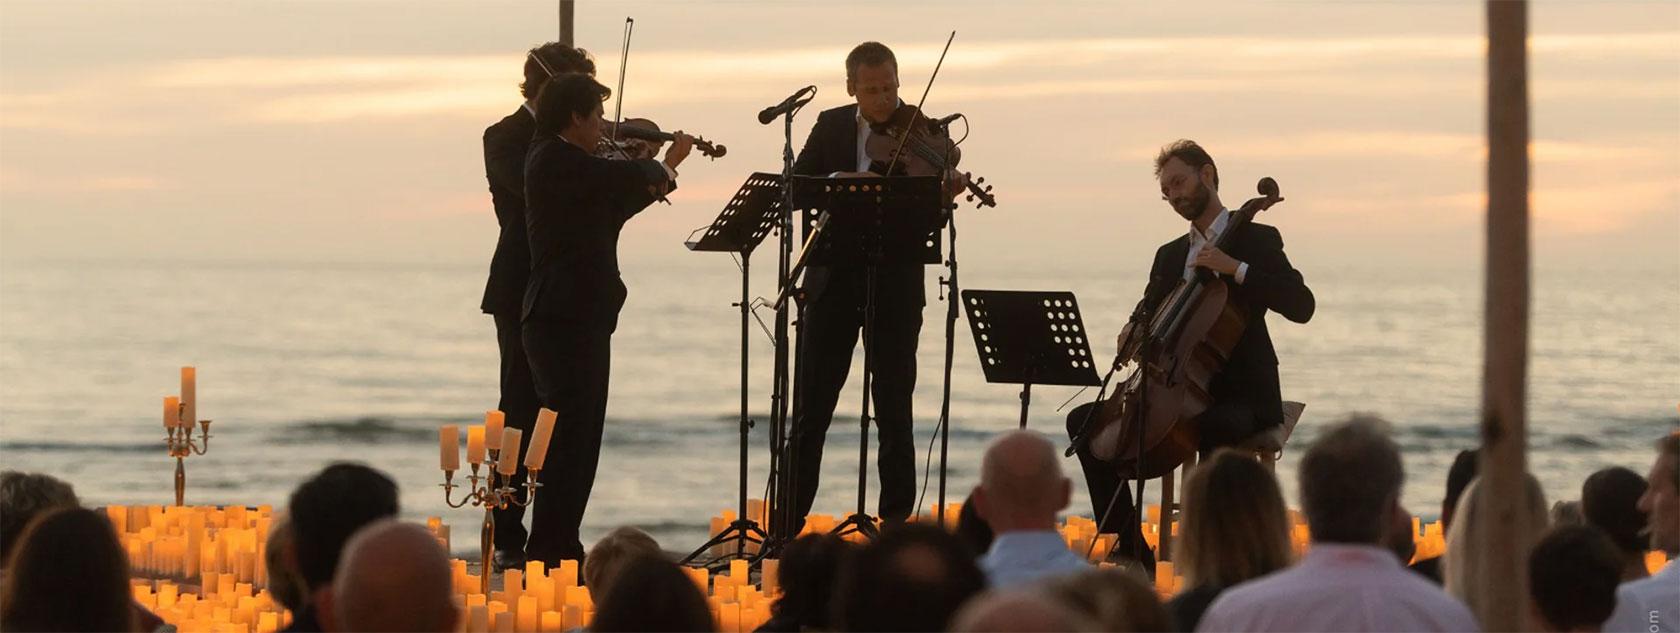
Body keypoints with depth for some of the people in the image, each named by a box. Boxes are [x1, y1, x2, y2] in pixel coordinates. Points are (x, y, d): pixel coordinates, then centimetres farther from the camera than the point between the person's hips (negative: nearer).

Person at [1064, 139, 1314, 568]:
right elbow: (1150, 313, 17)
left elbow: (1300, 305, -13)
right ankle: (1131, 550, -9)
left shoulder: (1257, 240, 0)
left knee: (1215, 428, -41)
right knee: (1084, 421, -8)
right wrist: (1134, 331, -7)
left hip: (1241, 397, -7)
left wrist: (1235, 269, -21)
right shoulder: (1170, 255, 19)